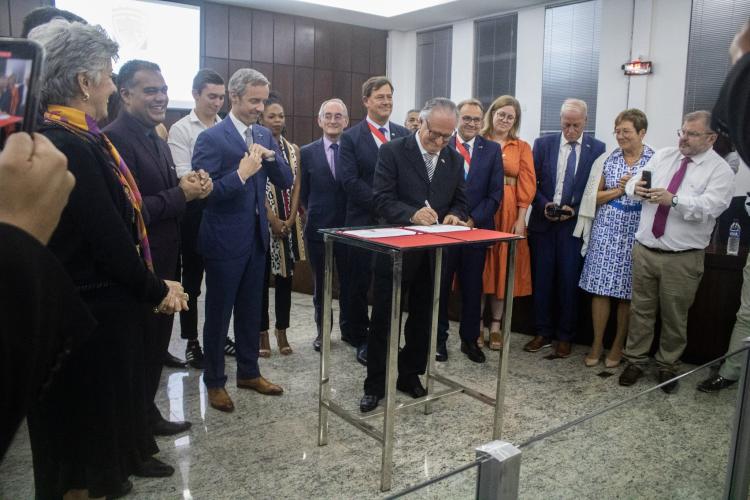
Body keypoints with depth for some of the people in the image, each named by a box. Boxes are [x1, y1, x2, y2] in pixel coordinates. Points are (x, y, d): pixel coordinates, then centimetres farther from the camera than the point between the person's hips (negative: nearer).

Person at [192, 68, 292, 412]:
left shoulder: (264, 135, 9)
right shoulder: (211, 138, -11)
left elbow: (286, 182, 5)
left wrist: (270, 156, -12)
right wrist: (241, 173, -25)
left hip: (256, 237, 6)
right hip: (224, 240, -6)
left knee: (251, 310, 16)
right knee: (218, 313, 7)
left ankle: (248, 372, 31)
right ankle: (214, 381, 22)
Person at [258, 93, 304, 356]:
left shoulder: (293, 149, 11)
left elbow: (296, 187, 6)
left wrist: (290, 219, -5)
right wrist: (273, 220, -14)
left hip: (289, 223, 4)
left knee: (285, 276, 8)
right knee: (262, 277, 3)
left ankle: (282, 332, 19)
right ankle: (263, 334, 13)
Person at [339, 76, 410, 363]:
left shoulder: (404, 135, 9)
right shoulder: (351, 138, -1)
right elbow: (350, 181, -9)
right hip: (363, 221, -2)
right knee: (360, 283, 8)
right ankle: (359, 337, 24)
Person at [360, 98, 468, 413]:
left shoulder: (455, 160, 7)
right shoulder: (392, 152, -7)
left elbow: (460, 201, 12)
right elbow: (381, 199, -14)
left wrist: (454, 216, -10)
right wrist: (413, 214, -30)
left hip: (435, 254, 4)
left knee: (422, 319, 13)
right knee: (384, 320, 4)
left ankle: (411, 375, 31)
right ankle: (375, 384, 17)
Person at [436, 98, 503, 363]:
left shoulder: (492, 150, 5)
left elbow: (495, 193, 1)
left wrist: (473, 219, -9)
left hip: (477, 227, 2)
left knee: (473, 287, 10)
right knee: (440, 286, 6)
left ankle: (470, 339, 23)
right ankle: (439, 338, 19)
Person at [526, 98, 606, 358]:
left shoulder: (597, 149, -1)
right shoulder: (543, 144, 3)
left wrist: (575, 210, -13)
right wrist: (544, 205, -12)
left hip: (575, 224, -1)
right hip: (543, 222, 2)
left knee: (569, 282, 3)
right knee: (542, 280, 7)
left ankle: (565, 337, 17)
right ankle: (543, 333, 20)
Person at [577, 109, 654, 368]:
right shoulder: (608, 159, 6)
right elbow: (595, 196, 7)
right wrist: (618, 190, -8)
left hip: (636, 233, -1)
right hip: (606, 230, 2)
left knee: (627, 292, 6)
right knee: (600, 288, 1)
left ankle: (618, 346, 21)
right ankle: (597, 344, 13)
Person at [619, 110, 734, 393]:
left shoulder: (720, 171, -5)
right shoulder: (662, 156, 8)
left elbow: (709, 207, -21)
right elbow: (633, 183, 2)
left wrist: (674, 200, -36)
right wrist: (636, 187, -22)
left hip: (682, 258, -3)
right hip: (644, 249, 3)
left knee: (674, 316, 10)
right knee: (640, 310, 11)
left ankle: (667, 367, 28)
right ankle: (635, 361, 25)